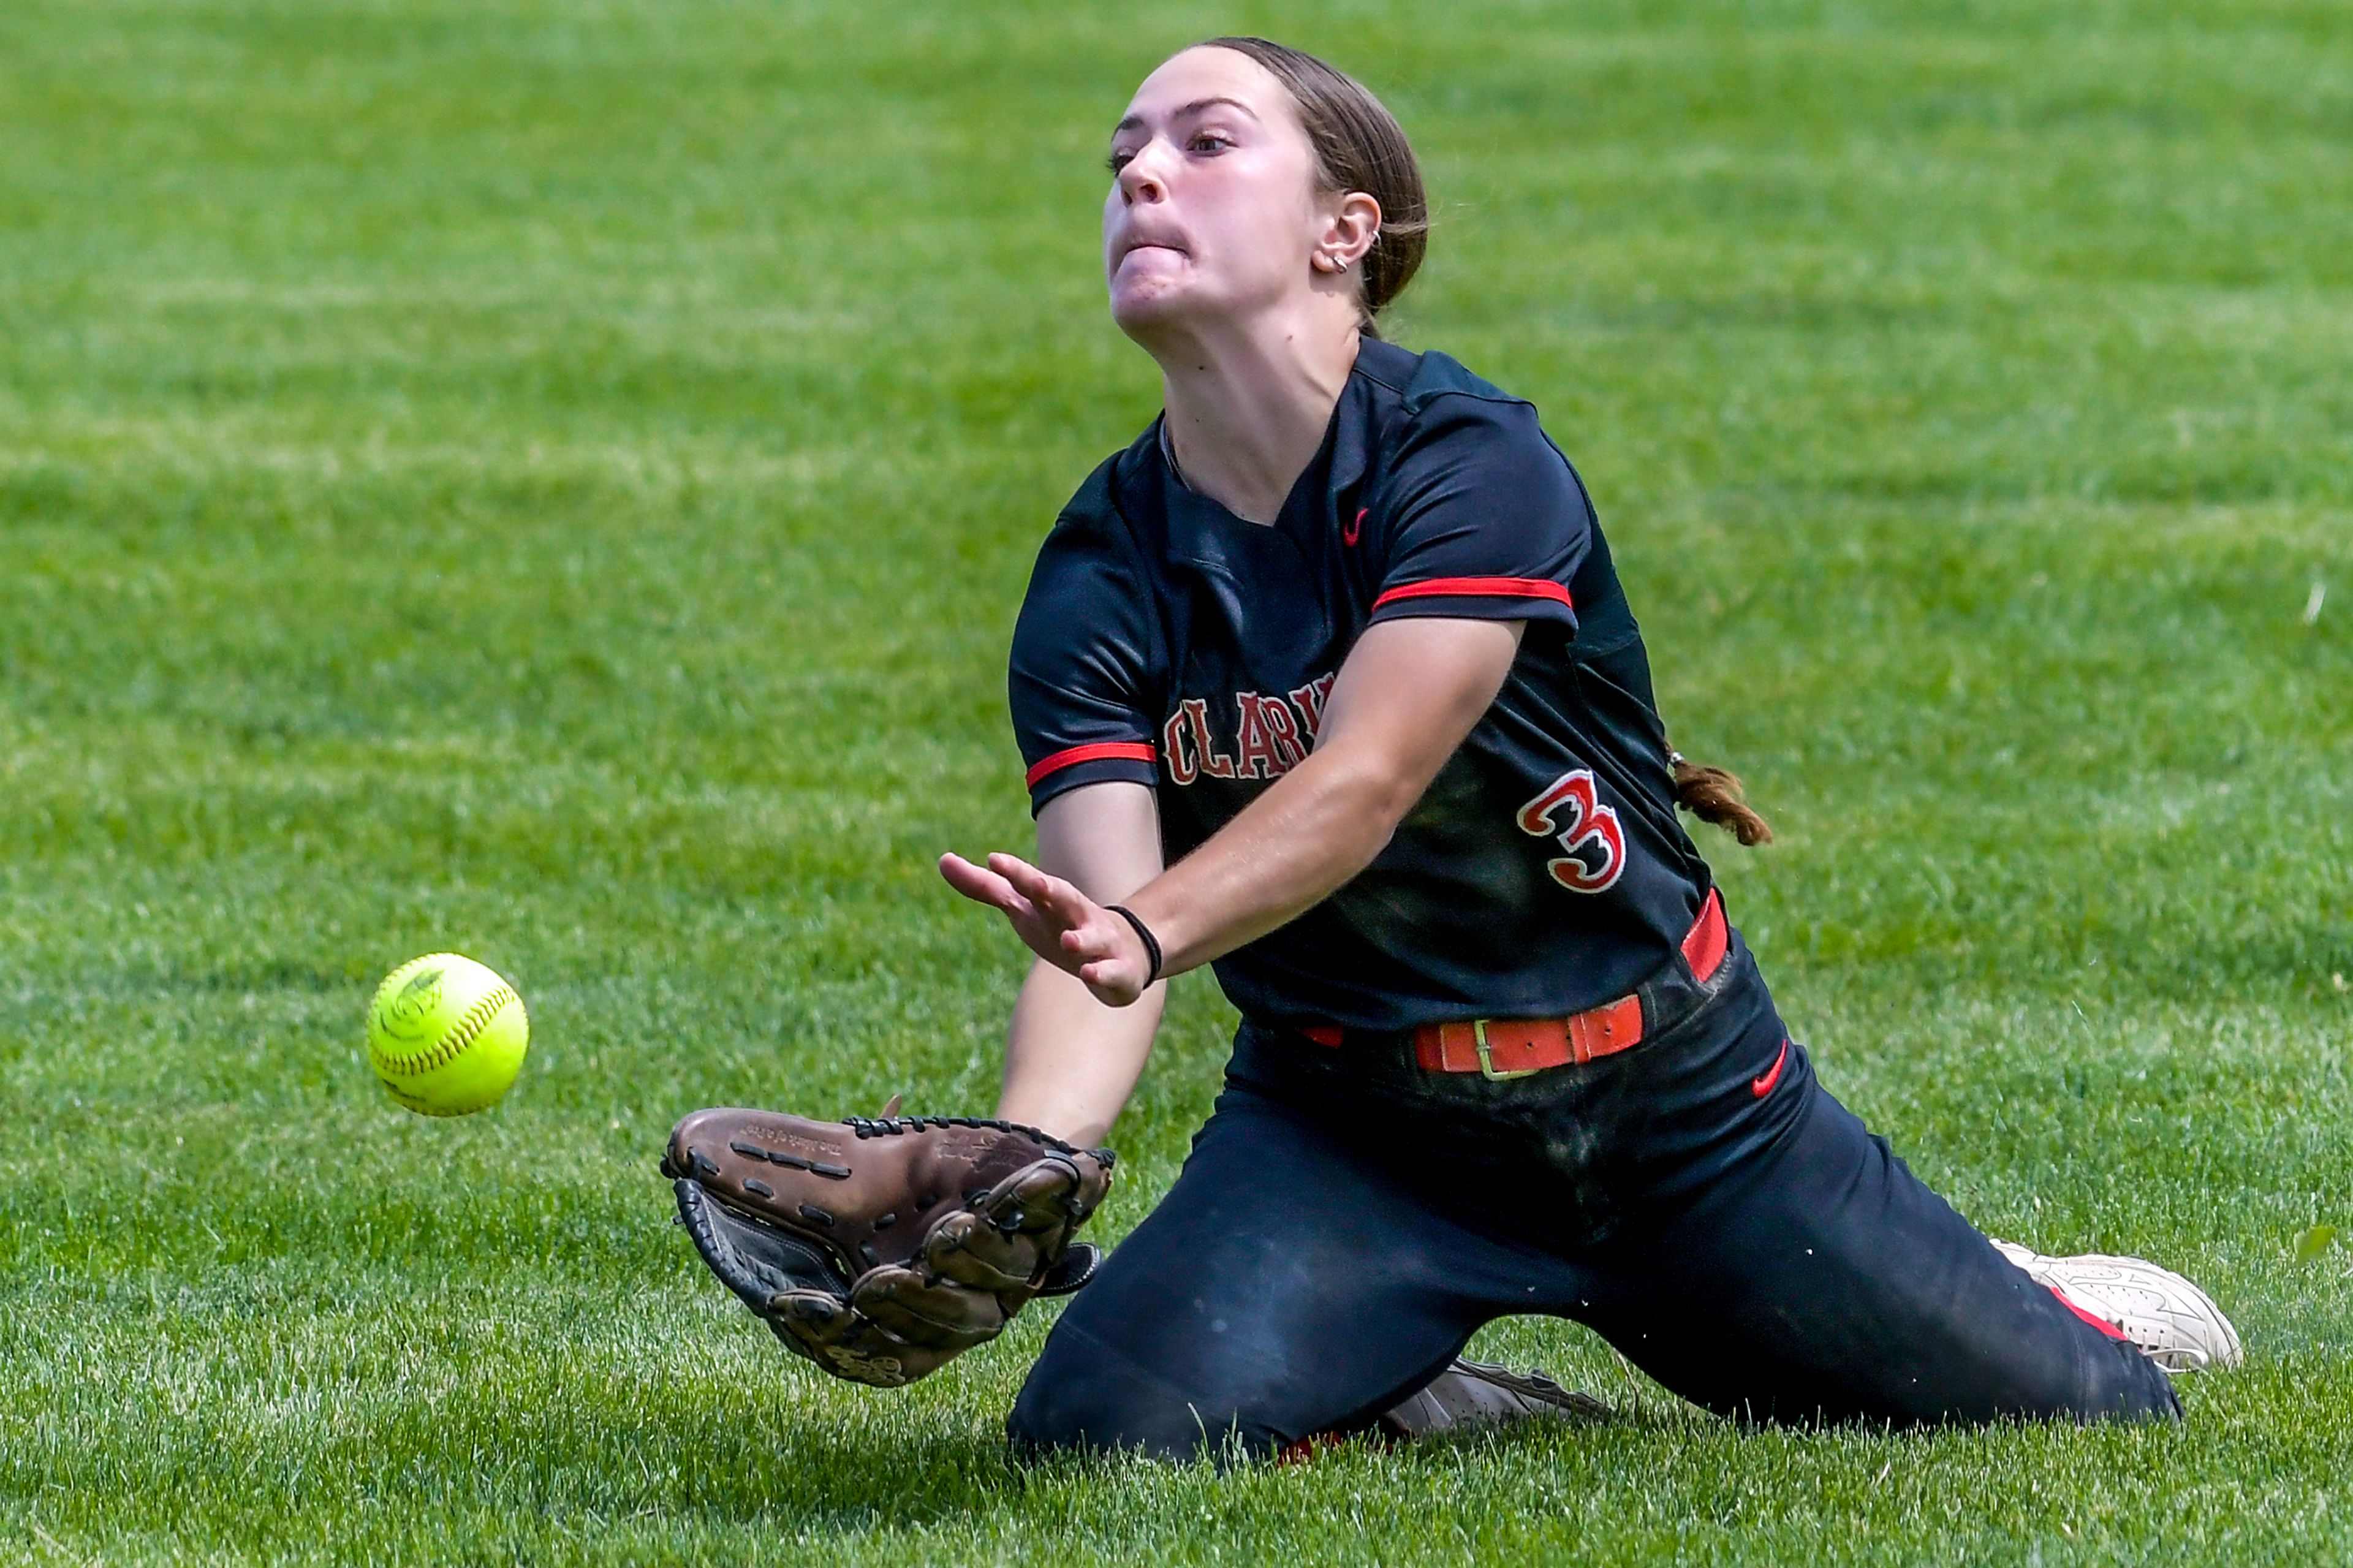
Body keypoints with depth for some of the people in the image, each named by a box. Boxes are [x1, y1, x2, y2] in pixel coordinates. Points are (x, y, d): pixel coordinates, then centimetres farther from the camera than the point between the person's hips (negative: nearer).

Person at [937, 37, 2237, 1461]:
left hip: (1675, 1106, -2)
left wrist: (1148, 933, -55)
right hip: (1348, 1125, 2)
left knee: (2094, 1428, 2)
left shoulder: (1472, 461, -20)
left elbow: (1362, 786, -35)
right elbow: (1096, 950, -23)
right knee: (1098, 1436, -23)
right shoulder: (1102, 579, -10)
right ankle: (1396, 1393, 9)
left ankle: (2023, 1313, 40)